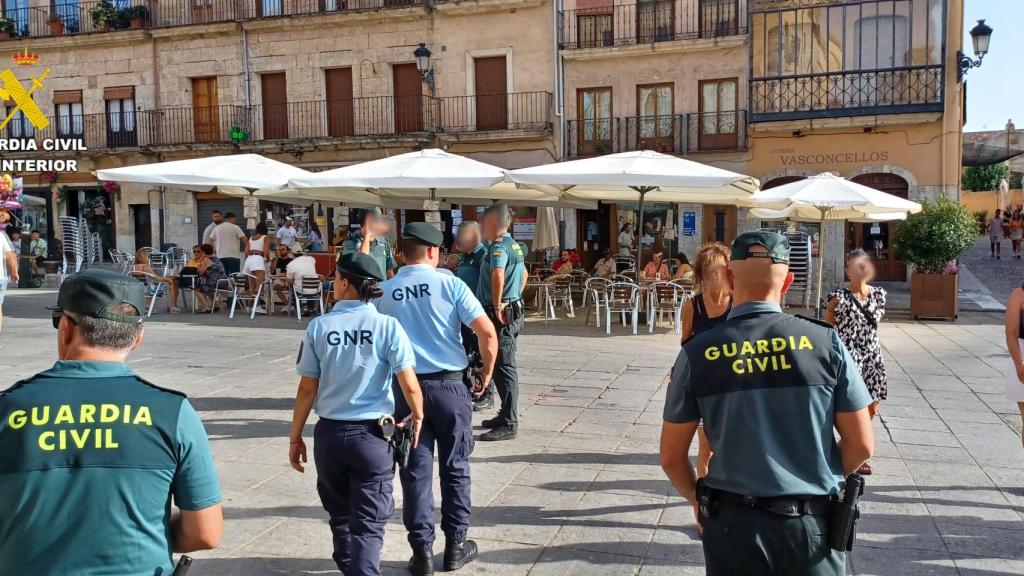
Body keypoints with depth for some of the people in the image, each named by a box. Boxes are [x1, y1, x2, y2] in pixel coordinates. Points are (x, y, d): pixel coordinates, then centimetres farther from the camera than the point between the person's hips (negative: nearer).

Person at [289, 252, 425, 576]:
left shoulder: (319, 326, -5)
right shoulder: (387, 325, -9)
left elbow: (307, 389, -2)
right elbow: (409, 385, -11)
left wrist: (295, 437, 9)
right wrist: (417, 416, 9)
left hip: (329, 433, 3)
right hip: (372, 434, -3)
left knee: (340, 514, 23)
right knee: (368, 522, 4)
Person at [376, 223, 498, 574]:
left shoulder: (384, 293, 0)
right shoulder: (450, 284, -7)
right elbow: (487, 333, -12)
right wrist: (486, 373, 2)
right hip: (450, 385, -1)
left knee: (416, 470, 8)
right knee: (455, 467, 12)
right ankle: (456, 545, 22)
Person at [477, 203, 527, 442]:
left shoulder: (498, 246, -15)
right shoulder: (513, 245, 16)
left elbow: (497, 275, -35)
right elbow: (524, 274, 31)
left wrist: (497, 306, -27)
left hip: (501, 315, -10)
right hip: (513, 310, 10)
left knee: (504, 368, -6)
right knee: (504, 366, 16)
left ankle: (509, 424, -3)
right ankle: (507, 415, 26)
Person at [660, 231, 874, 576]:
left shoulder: (697, 353, -8)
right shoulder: (826, 342, -7)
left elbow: (671, 457, -1)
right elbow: (861, 445, -1)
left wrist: (697, 500, 16)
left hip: (733, 522, 0)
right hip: (813, 522, 1)